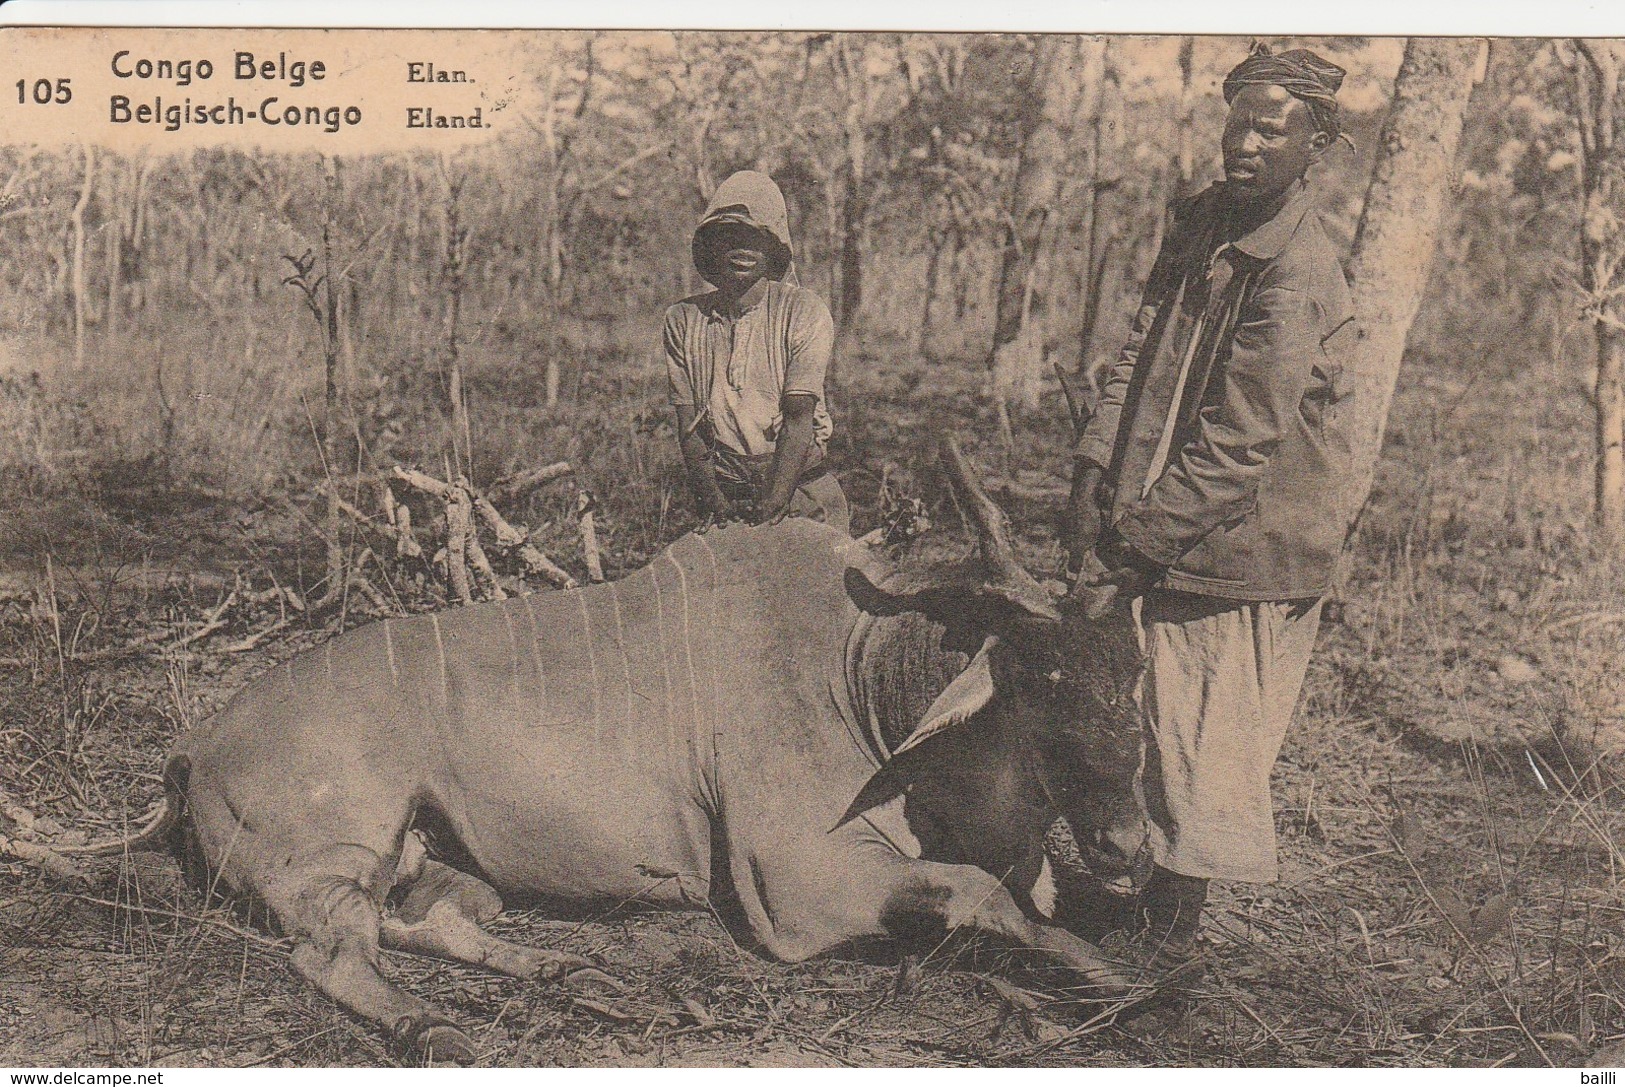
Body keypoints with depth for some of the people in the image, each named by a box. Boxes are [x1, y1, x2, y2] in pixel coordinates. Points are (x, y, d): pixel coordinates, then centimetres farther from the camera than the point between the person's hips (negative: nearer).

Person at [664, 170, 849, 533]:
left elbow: (799, 417, -11)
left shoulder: (804, 312, -4)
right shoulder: (683, 320, 5)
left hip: (801, 490, -2)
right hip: (724, 492, 2)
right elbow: (688, 427, 2)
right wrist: (715, 501, -13)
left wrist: (774, 504, -22)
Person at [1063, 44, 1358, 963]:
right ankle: (1161, 905, 31)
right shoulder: (1203, 224, 7)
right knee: (1173, 726, 16)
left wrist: (1140, 533, -19)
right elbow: (1143, 355, 7)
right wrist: (1096, 473, -6)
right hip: (1176, 537, 7)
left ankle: (1174, 927, 15)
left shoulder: (1299, 275, -19)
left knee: (1206, 742, 1)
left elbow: (1241, 443, -21)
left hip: (1244, 544, -7)